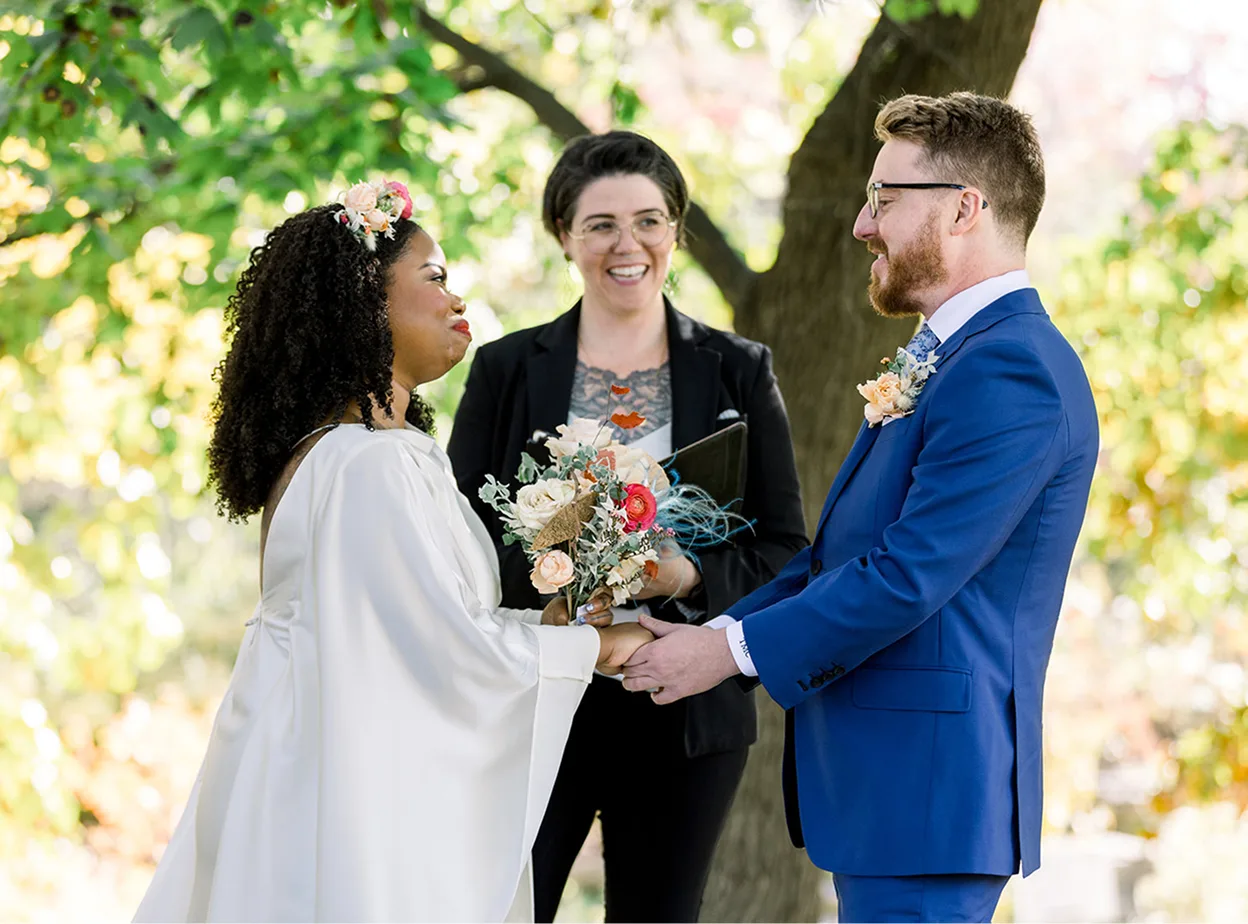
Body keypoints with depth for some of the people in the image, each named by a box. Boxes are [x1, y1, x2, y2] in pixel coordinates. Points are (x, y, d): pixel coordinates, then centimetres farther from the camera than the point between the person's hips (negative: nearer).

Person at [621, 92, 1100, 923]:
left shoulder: (1012, 371, -17)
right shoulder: (947, 357, 17)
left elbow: (908, 575, -22)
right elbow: (844, 549, 19)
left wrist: (734, 647, -13)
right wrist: (718, 629, 9)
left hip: (926, 784, -10)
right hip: (882, 775, 10)